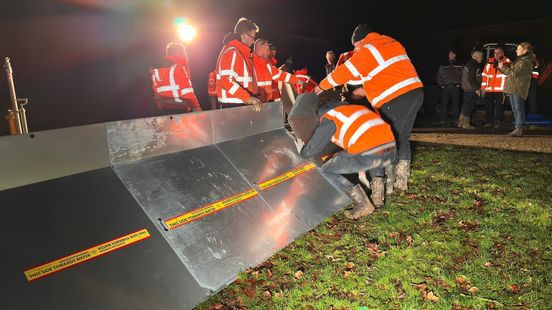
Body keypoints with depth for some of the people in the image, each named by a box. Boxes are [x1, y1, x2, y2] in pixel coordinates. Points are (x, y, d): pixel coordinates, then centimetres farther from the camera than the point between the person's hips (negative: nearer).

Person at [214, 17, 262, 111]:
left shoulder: (240, 52, 19)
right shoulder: (232, 52, -13)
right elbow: (226, 80, -24)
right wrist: (249, 98, -29)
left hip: (240, 104, 9)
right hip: (233, 105, -9)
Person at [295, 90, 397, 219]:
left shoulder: (329, 118, 8)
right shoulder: (359, 107, 27)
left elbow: (310, 151, 10)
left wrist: (302, 151, 33)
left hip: (368, 156, -7)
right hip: (392, 153, 7)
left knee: (326, 171, 11)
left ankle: (362, 204, 3)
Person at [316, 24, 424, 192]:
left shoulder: (366, 50, -4)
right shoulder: (392, 42, 21)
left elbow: (342, 73, -2)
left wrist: (322, 86, 13)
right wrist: (365, 90, 31)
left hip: (394, 100, -8)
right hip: (416, 90, 8)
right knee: (402, 137, 19)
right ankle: (401, 181, 23)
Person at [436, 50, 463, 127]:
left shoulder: (460, 65, 13)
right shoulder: (443, 66, 15)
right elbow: (439, 76, 12)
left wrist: (459, 83, -6)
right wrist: (441, 84, -1)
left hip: (456, 87, 0)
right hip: (445, 87, 1)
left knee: (456, 104, -2)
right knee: (444, 104, -4)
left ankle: (456, 120, 1)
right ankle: (443, 121, -4)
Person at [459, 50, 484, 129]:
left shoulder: (469, 64, 17)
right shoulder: (473, 65, -15)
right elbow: (471, 79, -22)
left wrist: (477, 87, 21)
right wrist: (476, 89, -19)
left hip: (467, 89, 11)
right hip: (471, 89, -11)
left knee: (466, 106, 14)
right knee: (469, 106, -7)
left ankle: (461, 122, 19)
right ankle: (466, 124, -3)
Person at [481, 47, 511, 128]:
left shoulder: (507, 62, 4)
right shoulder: (489, 62, 14)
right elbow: (484, 75, 13)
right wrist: (483, 88, 8)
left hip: (500, 90, -3)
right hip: (489, 90, 3)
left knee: (499, 106, -3)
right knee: (488, 106, 4)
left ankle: (498, 122, 4)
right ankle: (489, 122, 11)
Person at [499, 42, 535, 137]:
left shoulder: (526, 62, -10)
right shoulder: (518, 60, 20)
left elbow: (514, 73, -18)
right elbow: (510, 72, 24)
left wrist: (503, 67, -9)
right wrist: (502, 67, 10)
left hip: (519, 89, -10)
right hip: (512, 88, 10)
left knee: (518, 109, -9)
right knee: (515, 109, 11)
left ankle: (519, 129, -8)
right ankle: (518, 129, 16)